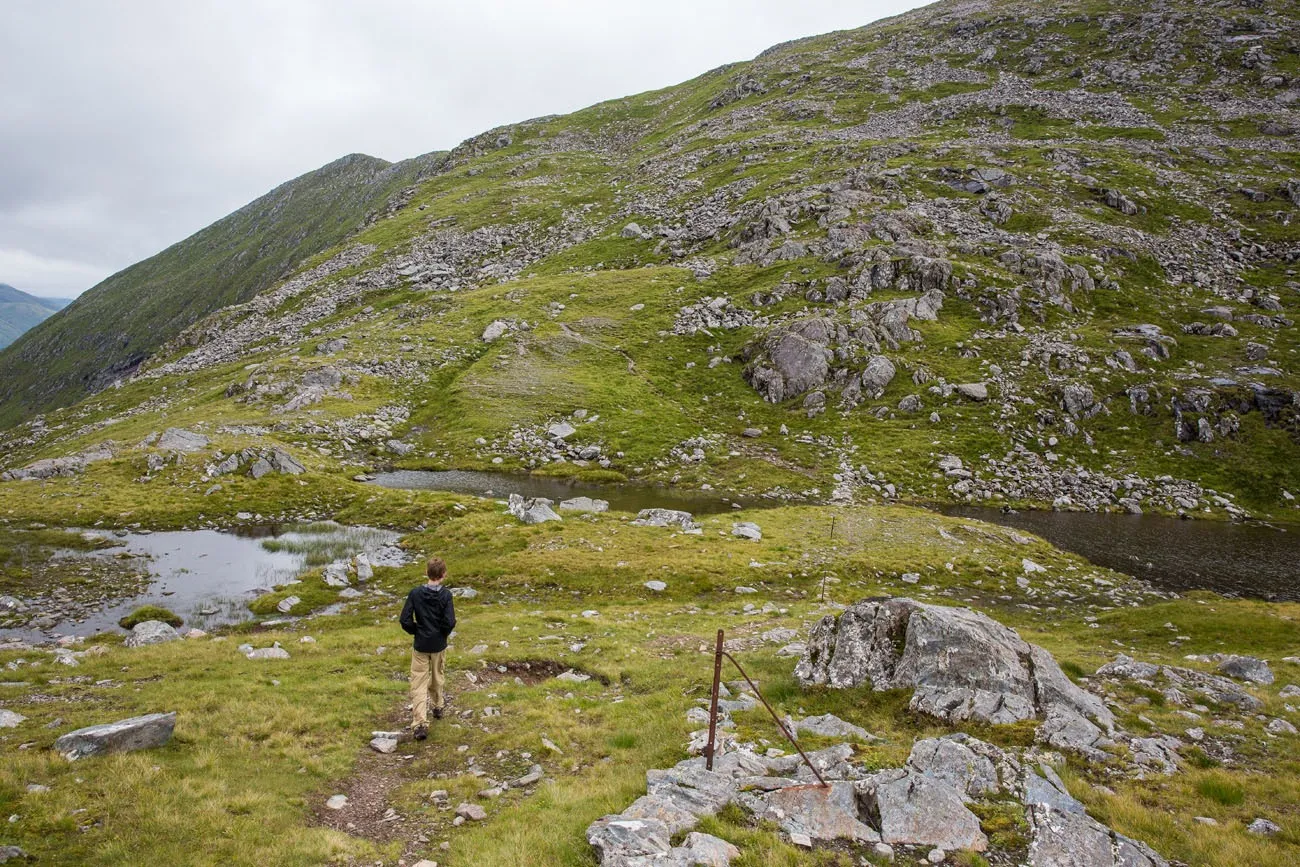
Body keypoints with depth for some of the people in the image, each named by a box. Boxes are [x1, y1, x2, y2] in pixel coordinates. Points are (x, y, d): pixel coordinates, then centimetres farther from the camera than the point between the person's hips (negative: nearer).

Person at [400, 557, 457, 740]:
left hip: (420, 645, -1)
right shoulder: (445, 594, -14)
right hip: (439, 644, 1)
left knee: (419, 684, 1)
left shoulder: (415, 593, -11)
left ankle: (420, 723, -9)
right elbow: (450, 622, -19)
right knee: (437, 677, 23)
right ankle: (438, 707, 43)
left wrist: (415, 631, 6)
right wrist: (444, 633, 2)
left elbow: (405, 620, -13)